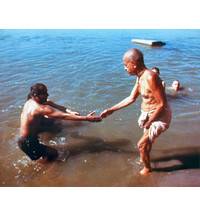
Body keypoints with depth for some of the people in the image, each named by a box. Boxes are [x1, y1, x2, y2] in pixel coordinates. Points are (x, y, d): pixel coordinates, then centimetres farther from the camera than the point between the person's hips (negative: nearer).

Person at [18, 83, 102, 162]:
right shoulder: (40, 109, -27)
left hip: (24, 137, 9)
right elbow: (64, 116, -30)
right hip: (27, 143, -9)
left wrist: (70, 112, -4)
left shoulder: (30, 102, 0)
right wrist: (86, 118, -28)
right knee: (53, 154, -7)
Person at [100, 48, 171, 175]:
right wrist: (111, 110, 7)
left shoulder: (151, 77, -30)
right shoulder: (140, 77, -1)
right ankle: (144, 159, 54)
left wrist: (149, 123, -19)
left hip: (159, 116, -9)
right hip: (148, 114, 9)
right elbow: (131, 98, 8)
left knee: (141, 144, 0)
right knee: (147, 139, 27)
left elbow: (162, 104, -28)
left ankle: (147, 168, 27)